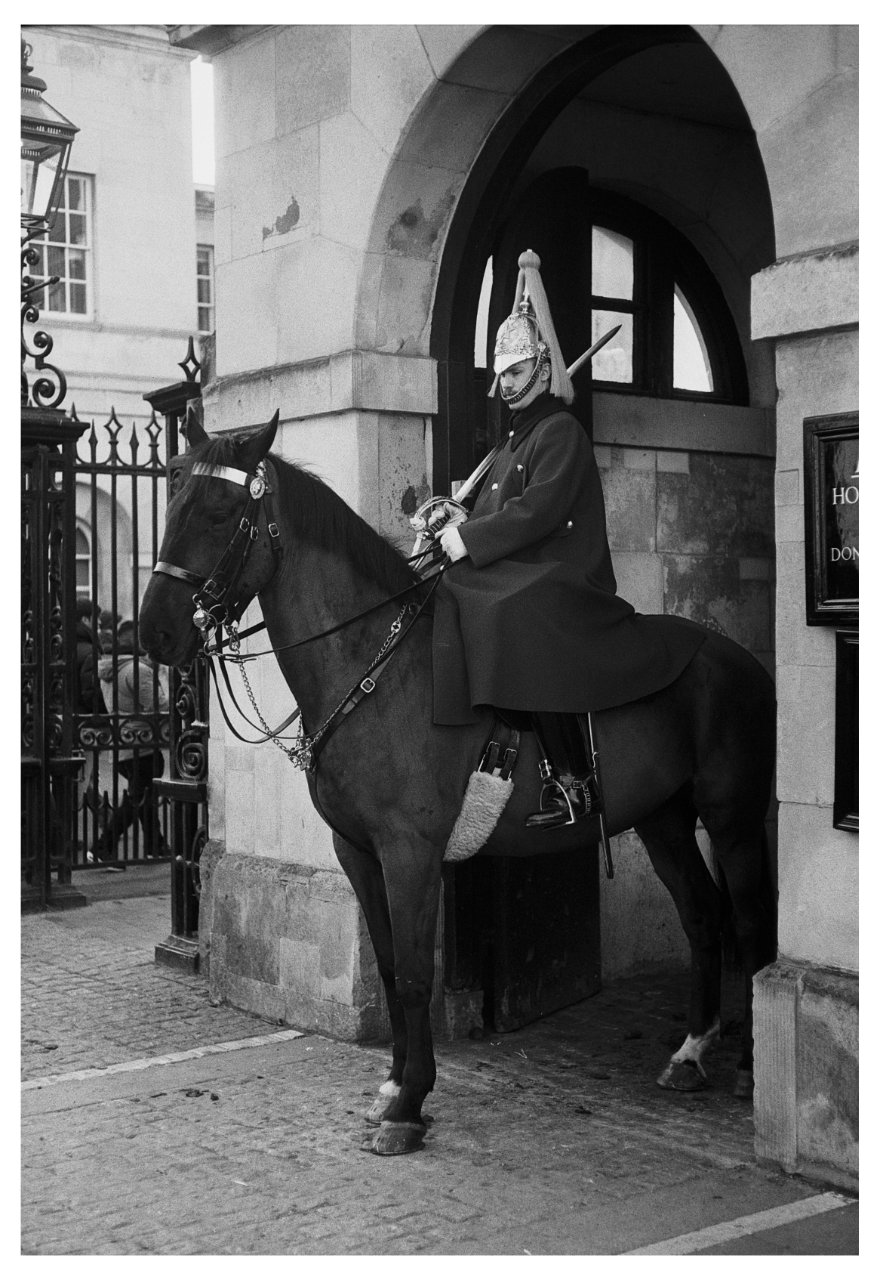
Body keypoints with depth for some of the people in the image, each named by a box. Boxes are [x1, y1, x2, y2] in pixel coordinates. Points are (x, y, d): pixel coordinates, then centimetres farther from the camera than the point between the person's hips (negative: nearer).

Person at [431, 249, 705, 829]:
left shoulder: (561, 430, -4)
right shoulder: (517, 436, 26)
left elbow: (540, 509, -17)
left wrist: (470, 538, -17)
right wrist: (458, 522, 7)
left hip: (558, 579, -10)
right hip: (513, 580, 10)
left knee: (522, 623, -34)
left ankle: (574, 781, -27)